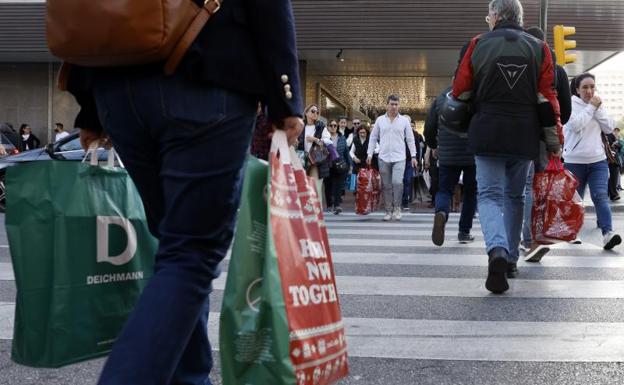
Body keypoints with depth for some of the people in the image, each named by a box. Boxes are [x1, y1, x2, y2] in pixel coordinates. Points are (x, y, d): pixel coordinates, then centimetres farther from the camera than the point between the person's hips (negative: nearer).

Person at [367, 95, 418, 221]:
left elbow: (410, 139, 7)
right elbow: (373, 138, 11)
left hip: (399, 158, -2)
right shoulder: (380, 120, 8)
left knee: (397, 182, -18)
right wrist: (369, 154, 4)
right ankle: (388, 211, 14)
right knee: (386, 186, 5)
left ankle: (397, 208, -2)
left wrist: (413, 156, 2)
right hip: (384, 158, 2)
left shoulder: (404, 120, 5)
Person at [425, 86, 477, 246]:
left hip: (447, 156, 1)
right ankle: (464, 232, 17)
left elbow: (429, 128, 5)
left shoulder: (440, 98, 3)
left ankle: (441, 213, -25)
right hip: (473, 155, -1)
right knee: (470, 192, 14)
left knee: (444, 190, 8)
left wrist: (433, 146, 23)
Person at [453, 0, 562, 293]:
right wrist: (553, 142, 5)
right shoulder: (539, 48, 4)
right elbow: (548, 99, 0)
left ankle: (497, 250, -28)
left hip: (487, 133, -2)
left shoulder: (478, 44, -1)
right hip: (524, 135, 2)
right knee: (515, 196, 17)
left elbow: (460, 91, 2)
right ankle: (511, 258, 24)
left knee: (490, 194, -2)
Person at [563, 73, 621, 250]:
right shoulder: (571, 104, -3)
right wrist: (591, 107, -13)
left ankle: (607, 233, -25)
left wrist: (599, 108, -6)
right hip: (575, 161, -3)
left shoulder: (598, 104, 12)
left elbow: (609, 128, 3)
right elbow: (576, 125, -19)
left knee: (601, 196, -13)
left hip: (598, 160, 3)